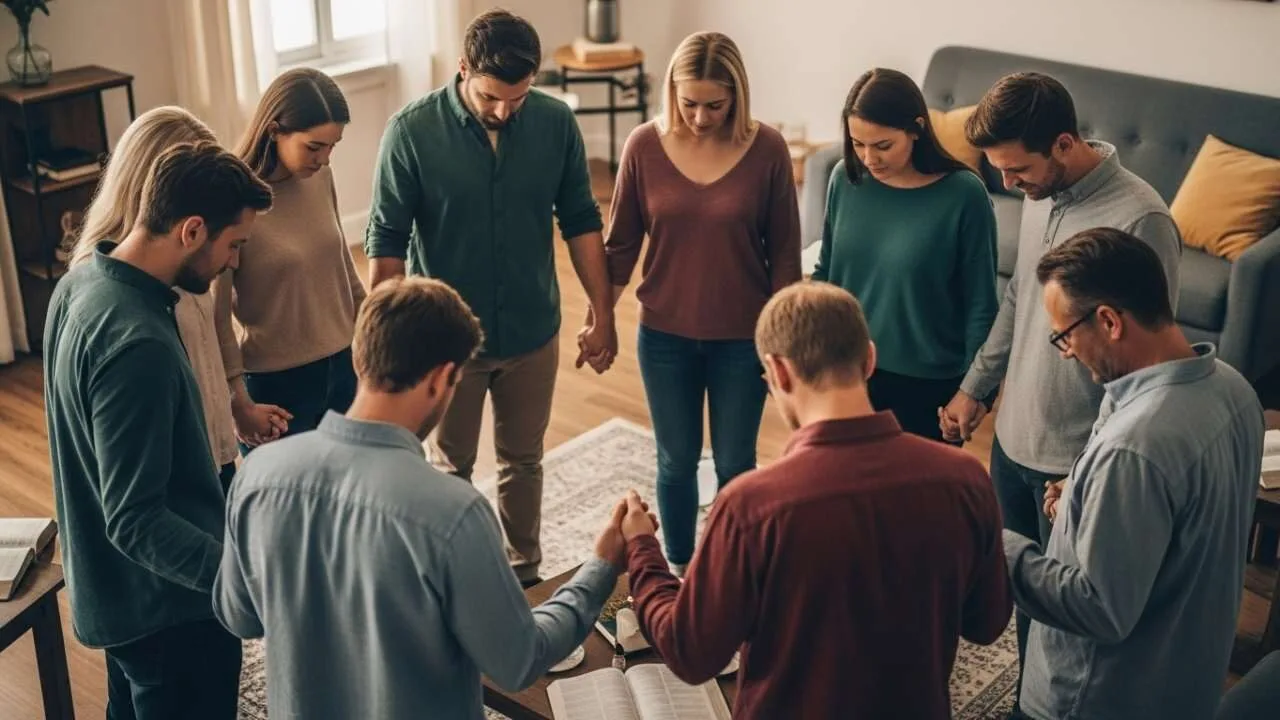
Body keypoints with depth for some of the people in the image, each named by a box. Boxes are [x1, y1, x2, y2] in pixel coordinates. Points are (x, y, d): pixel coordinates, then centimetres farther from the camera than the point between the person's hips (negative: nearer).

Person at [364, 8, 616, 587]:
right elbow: (386, 241, -11)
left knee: (523, 462, 19)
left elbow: (581, 222, 0)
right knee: (451, 468, 17)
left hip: (532, 334, 2)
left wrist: (602, 315, 0)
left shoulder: (556, 123, -10)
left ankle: (523, 573, 39)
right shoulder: (412, 131, -18)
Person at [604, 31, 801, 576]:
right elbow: (622, 242, 0)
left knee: (735, 464, 13)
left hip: (742, 337, -1)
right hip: (664, 334, 1)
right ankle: (678, 567, 37)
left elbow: (784, 252, -5)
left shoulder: (767, 149, -12)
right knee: (676, 461, 15)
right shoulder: (644, 146, -9)